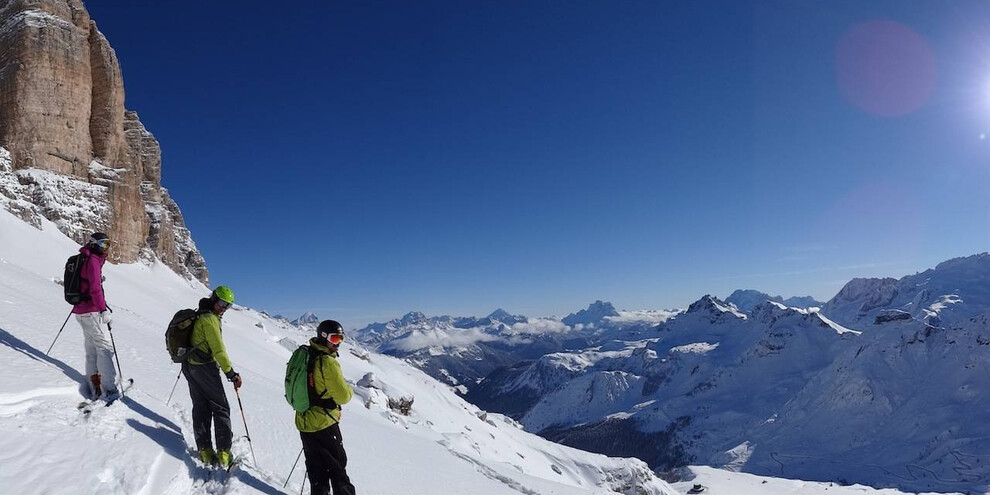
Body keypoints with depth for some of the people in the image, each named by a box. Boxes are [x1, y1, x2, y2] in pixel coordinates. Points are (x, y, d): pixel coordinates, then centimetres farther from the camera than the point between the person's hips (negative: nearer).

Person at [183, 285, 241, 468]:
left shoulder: (198, 316, 12)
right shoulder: (210, 318, -17)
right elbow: (218, 349, -21)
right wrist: (231, 374, -19)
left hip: (189, 366, 9)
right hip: (205, 368, -9)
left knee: (201, 408, 11)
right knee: (220, 408, -1)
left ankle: (204, 450, 12)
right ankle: (223, 452, -2)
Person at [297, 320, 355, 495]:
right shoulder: (328, 362, -23)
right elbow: (343, 396, -20)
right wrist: (349, 390, 1)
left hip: (304, 421, 7)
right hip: (324, 423, -7)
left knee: (316, 467, 17)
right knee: (337, 465, 8)